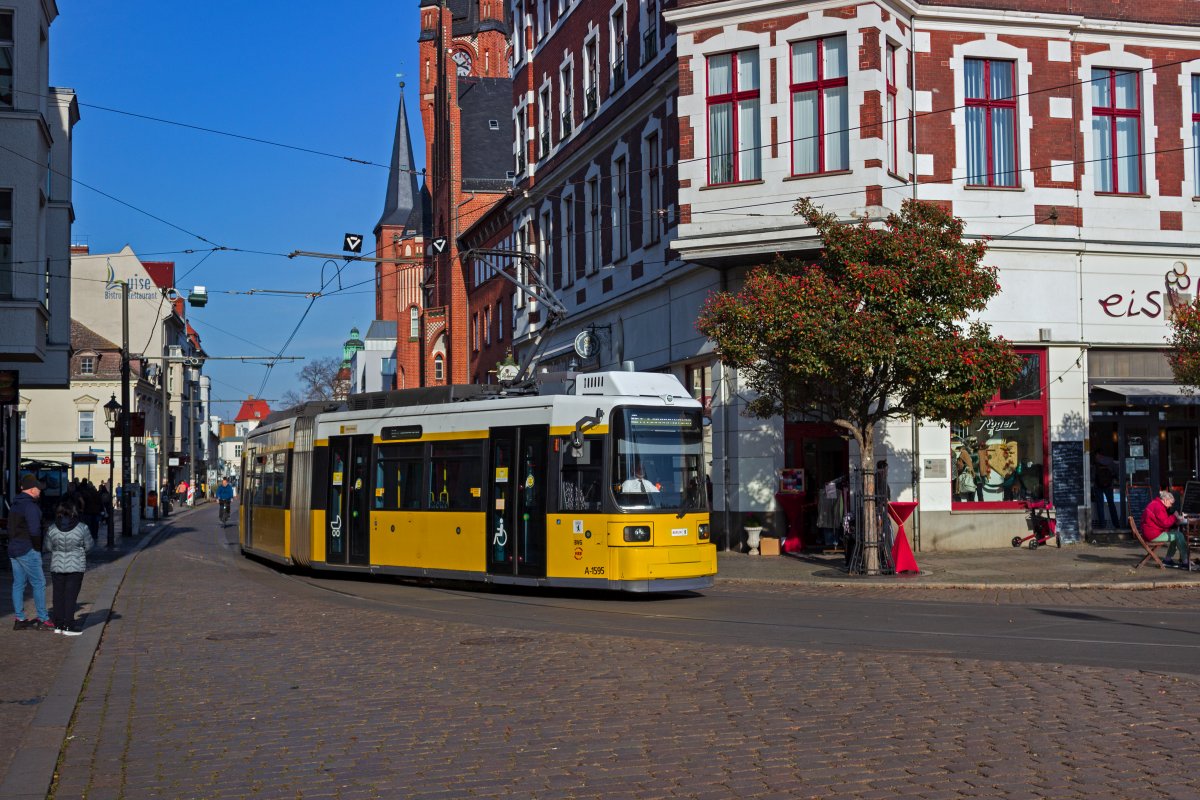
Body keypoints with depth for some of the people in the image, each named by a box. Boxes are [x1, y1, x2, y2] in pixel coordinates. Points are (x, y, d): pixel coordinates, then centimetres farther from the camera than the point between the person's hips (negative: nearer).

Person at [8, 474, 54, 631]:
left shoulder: (15, 505, 13)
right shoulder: (30, 506, -17)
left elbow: (11, 528, 16)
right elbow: (35, 530, -24)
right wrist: (38, 546, -10)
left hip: (13, 549, 9)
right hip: (28, 550, -9)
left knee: (18, 584, 11)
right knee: (39, 583, -2)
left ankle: (20, 619, 14)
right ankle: (43, 620, 0)